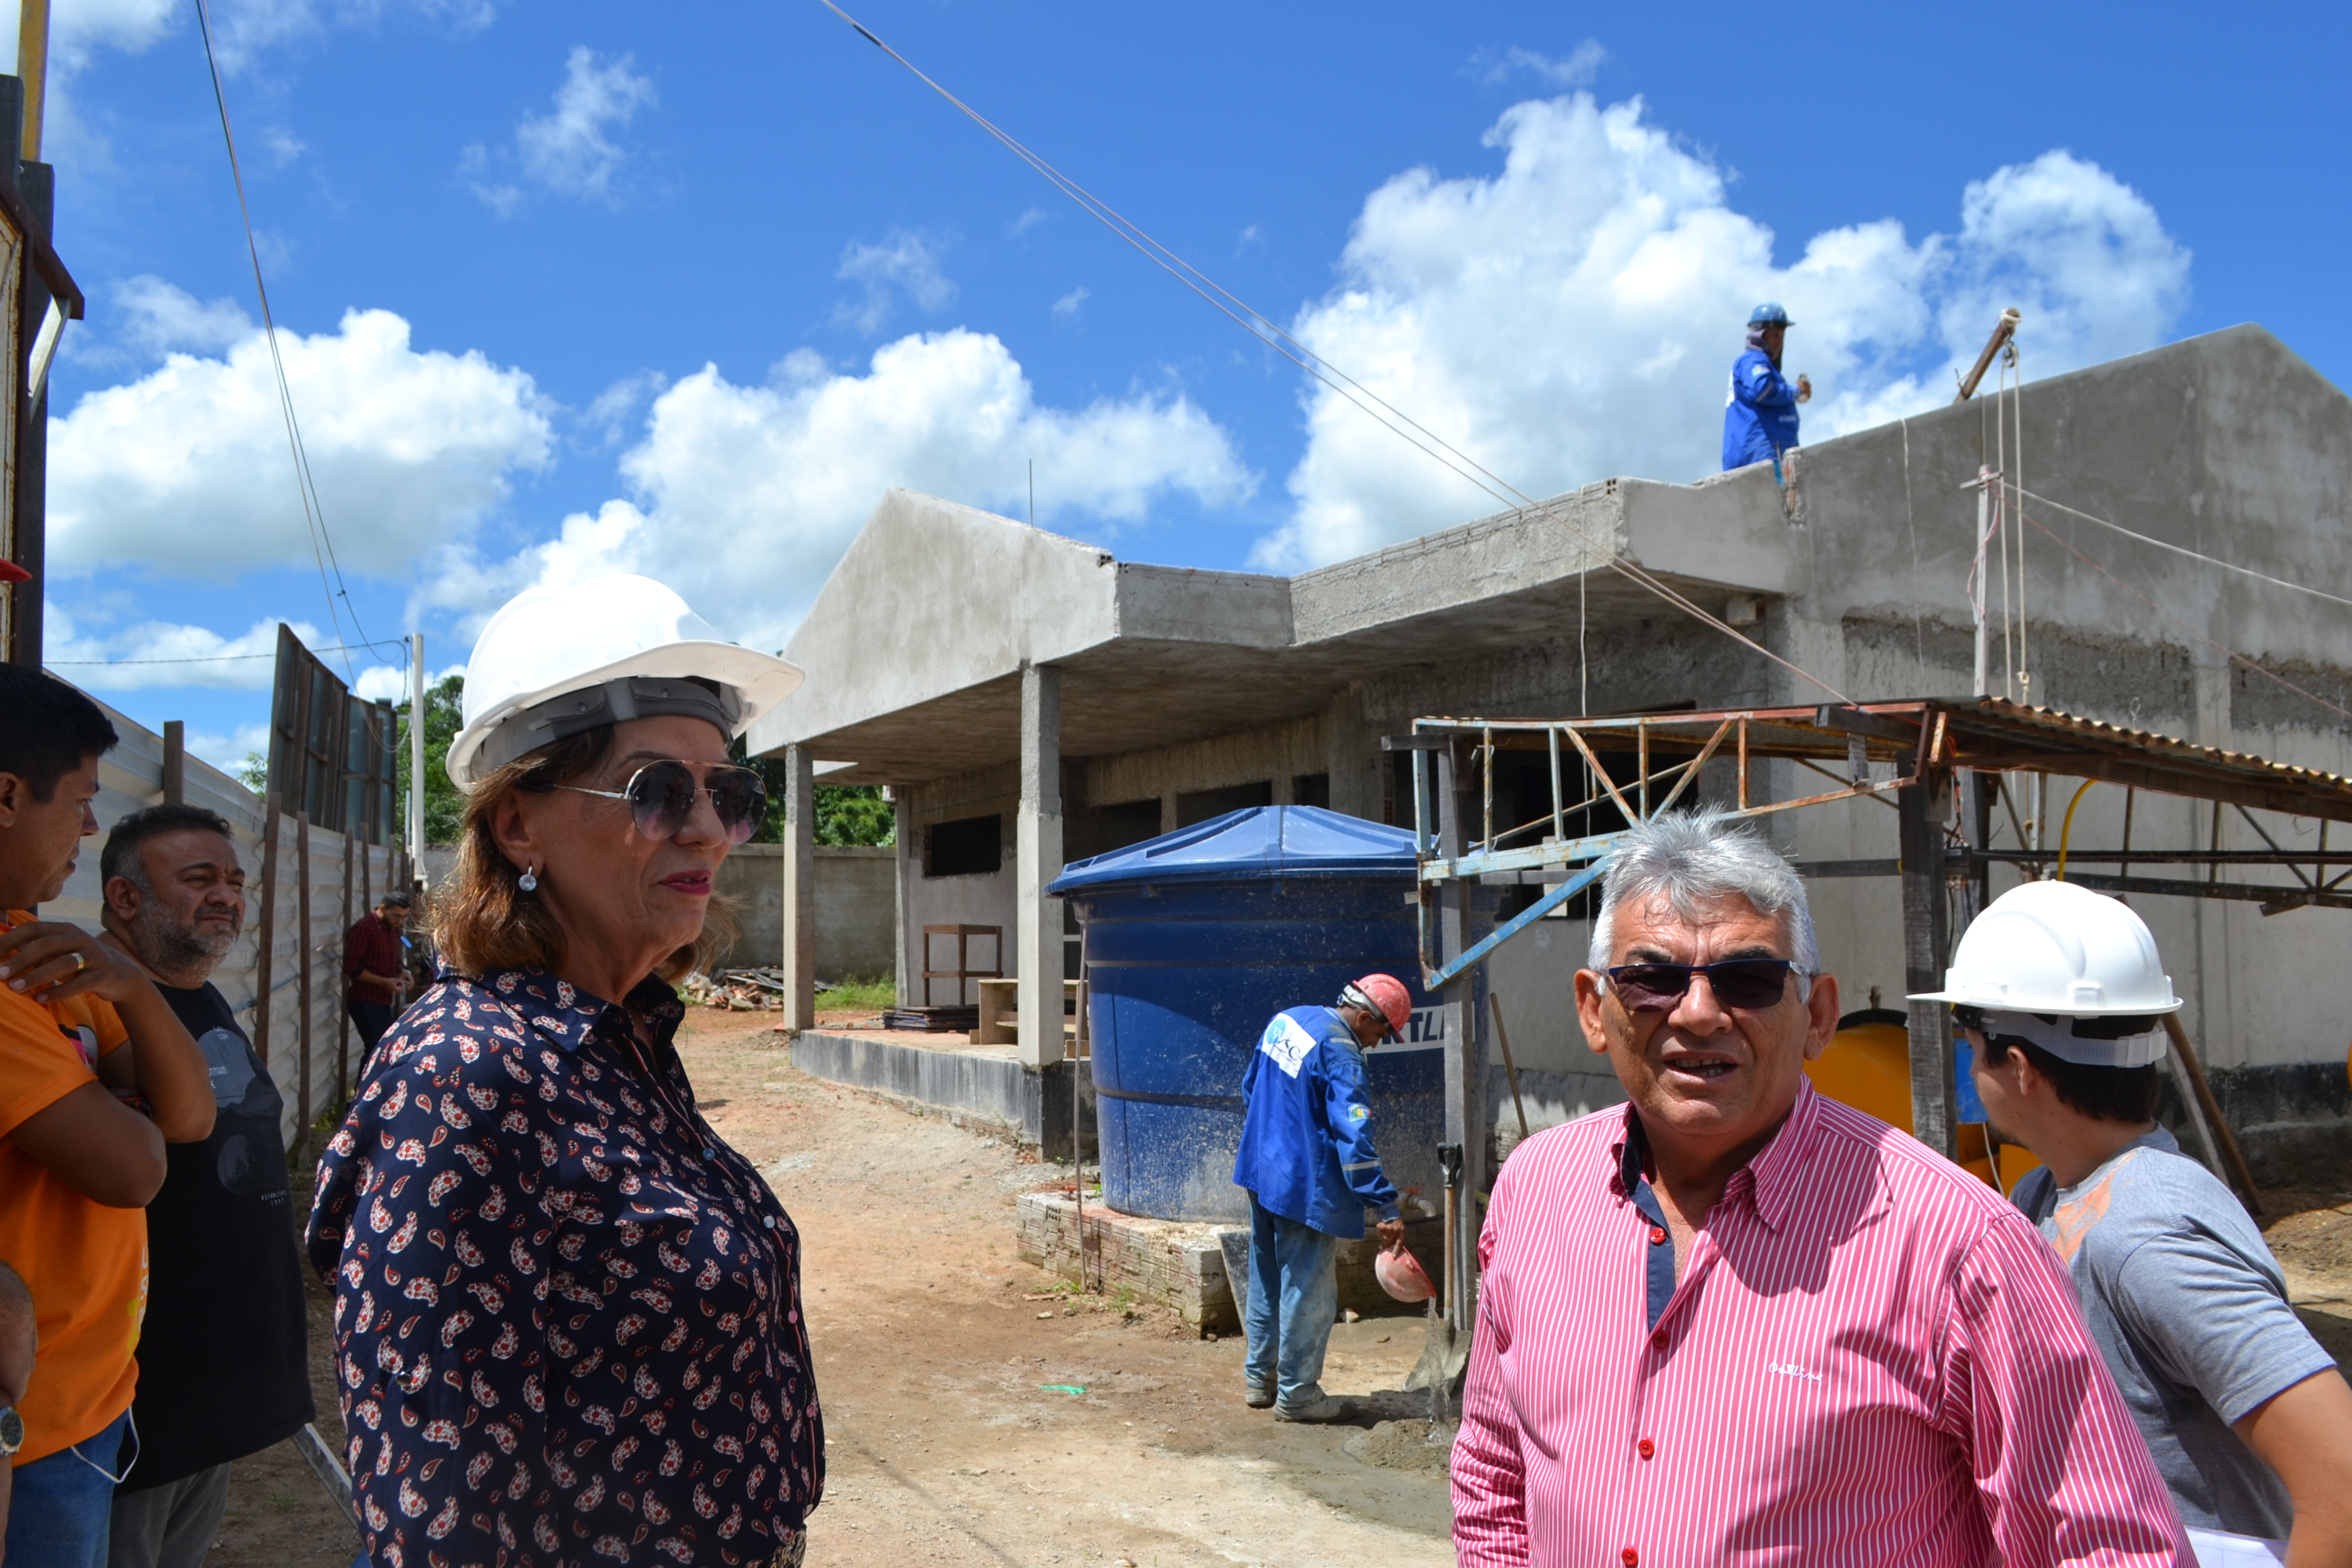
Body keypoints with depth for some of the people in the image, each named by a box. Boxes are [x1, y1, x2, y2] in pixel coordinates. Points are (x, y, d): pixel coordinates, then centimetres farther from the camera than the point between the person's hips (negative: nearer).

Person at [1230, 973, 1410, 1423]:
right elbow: (1354, 1138, -26)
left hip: (1261, 1173, 9)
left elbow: (1250, 1088, 19)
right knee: (1307, 1292, 3)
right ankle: (1297, 1394, 13)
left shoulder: (1286, 1020, 7)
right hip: (1305, 1189, -9)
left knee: (1267, 1281, 20)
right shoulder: (1340, 1055, -20)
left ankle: (1259, 1377, 31)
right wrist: (1387, 1206, -24)